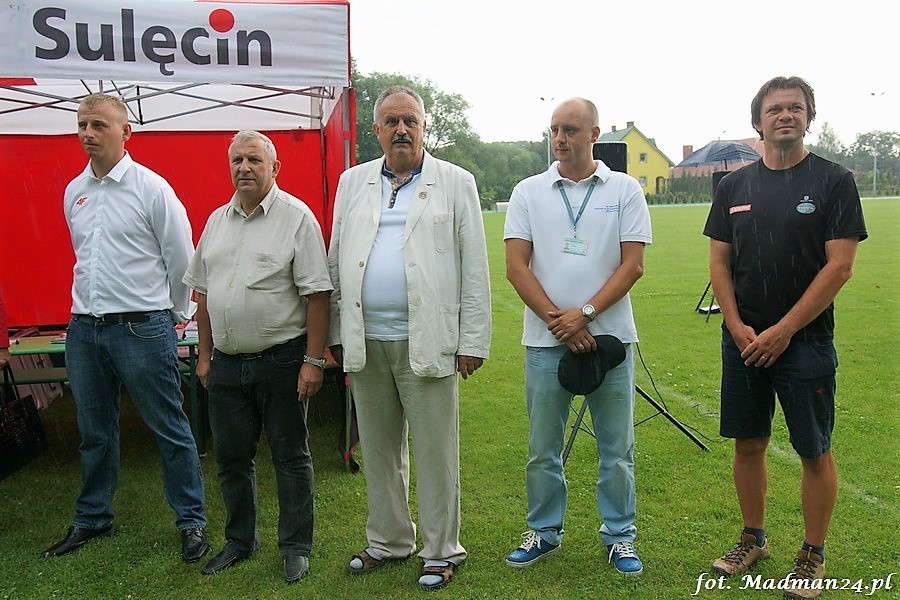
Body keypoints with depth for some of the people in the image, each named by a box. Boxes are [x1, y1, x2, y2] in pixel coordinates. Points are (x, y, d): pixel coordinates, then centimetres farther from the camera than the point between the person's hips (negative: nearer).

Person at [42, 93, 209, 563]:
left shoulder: (151, 188, -7)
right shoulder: (73, 192, 12)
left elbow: (182, 259, -2)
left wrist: (174, 315, 6)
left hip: (141, 330, -6)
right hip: (83, 330, 6)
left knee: (170, 429, 1)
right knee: (94, 432, 17)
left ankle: (192, 522, 13)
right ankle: (92, 518, 32)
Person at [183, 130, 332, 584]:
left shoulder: (296, 217, -8)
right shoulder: (217, 220, 11)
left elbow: (317, 294, -12)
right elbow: (203, 291, 17)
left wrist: (314, 361, -16)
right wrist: (205, 354, 14)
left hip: (281, 360, -6)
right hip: (227, 362, 6)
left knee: (290, 456, 6)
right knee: (231, 456, 14)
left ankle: (295, 547, 21)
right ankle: (239, 541, 32)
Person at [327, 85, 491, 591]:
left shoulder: (456, 183, 2)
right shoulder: (353, 182, 12)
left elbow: (474, 268, -1)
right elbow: (338, 262, 13)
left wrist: (473, 341, -5)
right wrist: (336, 332, 8)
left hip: (427, 342, -4)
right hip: (365, 343, 4)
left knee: (436, 453, 3)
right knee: (378, 450, 15)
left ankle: (442, 550, 19)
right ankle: (388, 540, 31)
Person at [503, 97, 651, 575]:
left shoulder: (624, 190, 3)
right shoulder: (529, 192, 4)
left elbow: (632, 264, -3)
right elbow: (516, 267, -2)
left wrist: (584, 313, -13)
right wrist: (558, 322, -10)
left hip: (610, 336, 0)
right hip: (544, 340, 1)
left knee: (617, 448, 8)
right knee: (543, 449, 10)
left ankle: (619, 536, 23)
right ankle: (543, 532, 26)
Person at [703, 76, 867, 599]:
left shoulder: (833, 181, -4)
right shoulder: (735, 186, 8)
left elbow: (840, 266, -11)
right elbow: (720, 262, 8)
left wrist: (784, 330, -14)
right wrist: (738, 328, -6)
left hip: (805, 342, -4)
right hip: (743, 340, 4)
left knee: (814, 451, 4)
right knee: (748, 443, 12)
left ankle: (813, 556, 20)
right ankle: (754, 539, 30)